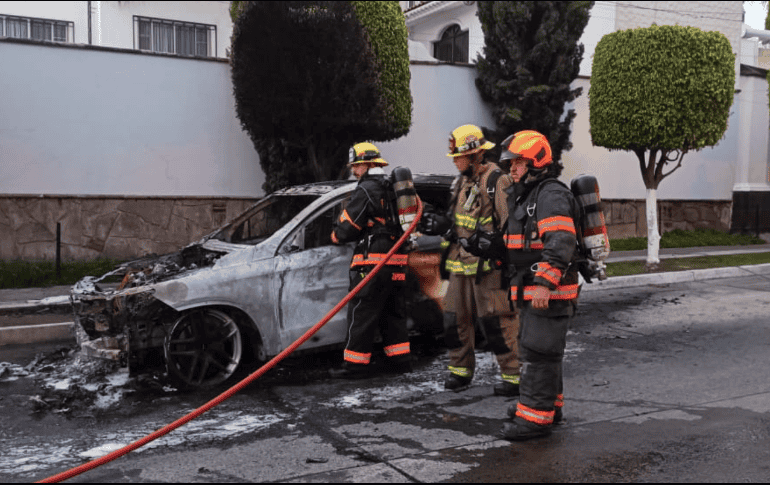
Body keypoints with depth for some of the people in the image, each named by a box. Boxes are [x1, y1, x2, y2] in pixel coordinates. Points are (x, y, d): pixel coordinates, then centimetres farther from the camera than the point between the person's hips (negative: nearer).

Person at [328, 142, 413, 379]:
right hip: (397, 262, 9)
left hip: (373, 261, -8)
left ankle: (356, 363, 1)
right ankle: (400, 359, 18)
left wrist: (336, 235, 9)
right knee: (393, 312, 15)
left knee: (361, 313, -2)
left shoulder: (365, 190, -9)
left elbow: (348, 226, -11)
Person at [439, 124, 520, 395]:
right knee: (455, 317, 11)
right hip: (460, 261, 8)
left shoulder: (497, 180, -11)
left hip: (487, 264, -8)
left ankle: (514, 376, 6)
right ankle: (460, 370, 26)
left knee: (497, 322, -5)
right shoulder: (461, 181, 16)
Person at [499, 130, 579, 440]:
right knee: (533, 348, 18)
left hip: (549, 291, -11)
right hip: (531, 289, 11)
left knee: (538, 351, -8)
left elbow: (560, 243, -27)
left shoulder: (551, 195, -15)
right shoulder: (526, 195, 19)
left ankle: (535, 417, -3)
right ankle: (549, 405, 31)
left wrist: (544, 283, -31)